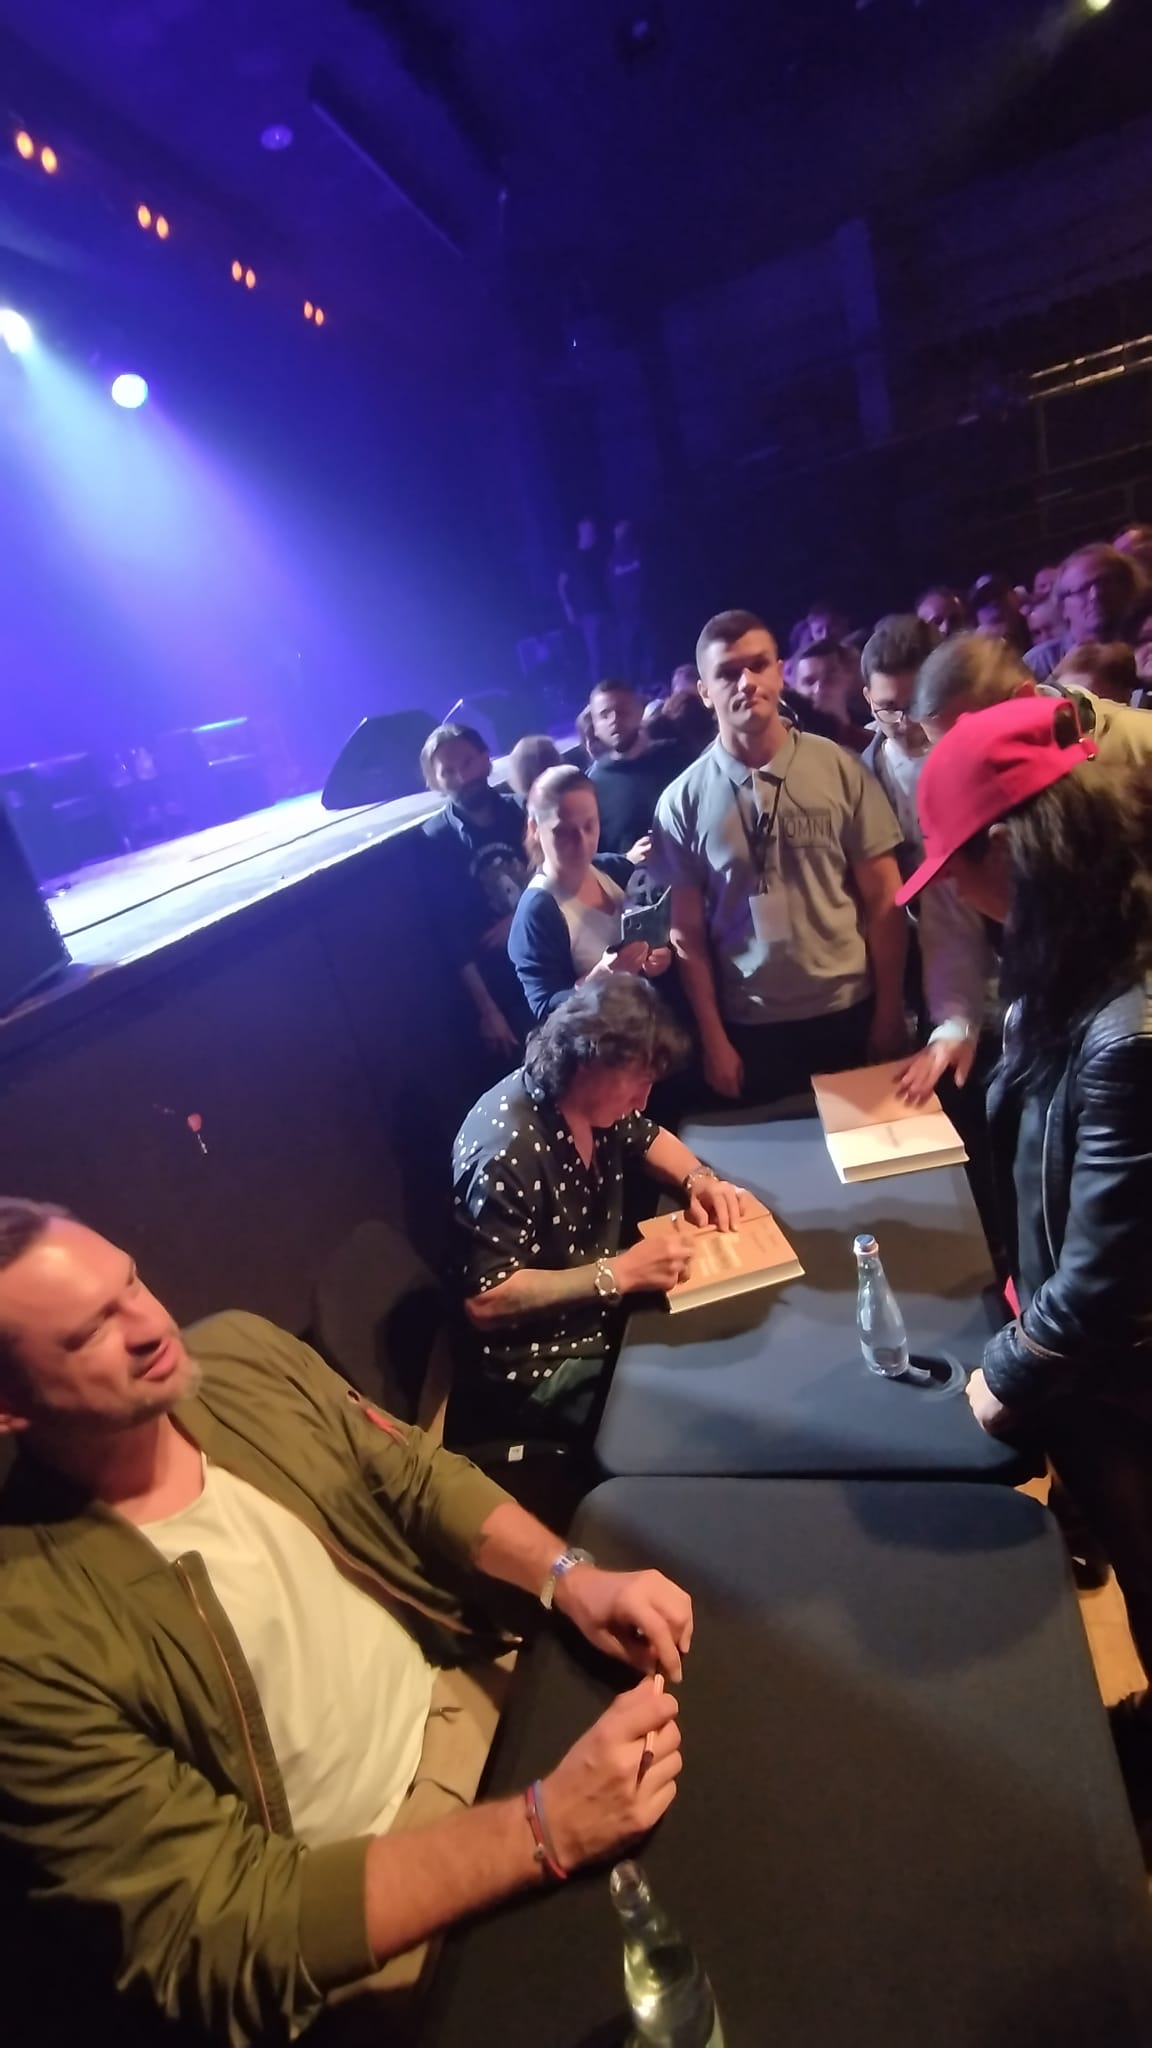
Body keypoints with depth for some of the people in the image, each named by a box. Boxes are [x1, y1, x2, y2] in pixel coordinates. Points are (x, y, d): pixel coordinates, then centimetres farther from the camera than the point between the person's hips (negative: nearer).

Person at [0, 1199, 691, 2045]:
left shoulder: (241, 1351, -10)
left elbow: (421, 1478, -1)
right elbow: (226, 1933, -24)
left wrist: (570, 1577, -17)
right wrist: (544, 1832, -31)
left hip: (465, 1693, 5)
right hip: (344, 1913, -4)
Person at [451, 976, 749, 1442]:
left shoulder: (593, 1102, -6)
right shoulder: (508, 1152, -31)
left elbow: (647, 1137, 15)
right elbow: (485, 1301, -29)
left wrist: (698, 1178, -6)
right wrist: (618, 1273, -32)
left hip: (599, 1312, 8)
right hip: (539, 1366, -8)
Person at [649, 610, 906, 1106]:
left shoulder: (841, 768, -4)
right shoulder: (683, 801, -5)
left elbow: (883, 899, 0)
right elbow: (688, 933, -1)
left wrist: (890, 1010, -1)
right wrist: (713, 1039, -1)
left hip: (851, 1009, 1)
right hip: (751, 1026, 0)